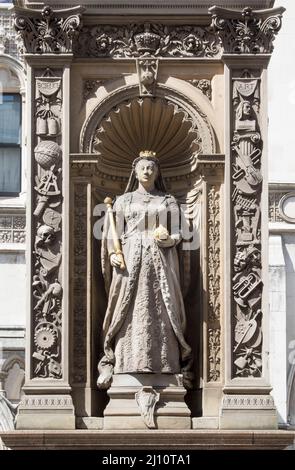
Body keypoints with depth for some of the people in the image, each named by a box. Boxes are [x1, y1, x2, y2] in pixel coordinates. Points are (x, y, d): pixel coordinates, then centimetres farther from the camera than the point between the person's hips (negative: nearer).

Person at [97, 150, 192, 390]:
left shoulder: (169, 201, 15)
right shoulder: (123, 200, 15)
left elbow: (177, 233, 10)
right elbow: (114, 234, 10)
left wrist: (167, 239, -12)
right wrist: (113, 254, -7)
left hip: (160, 261, 0)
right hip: (130, 261, 0)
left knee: (162, 313, -4)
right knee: (129, 314, -7)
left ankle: (170, 365, -5)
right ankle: (111, 364, -8)